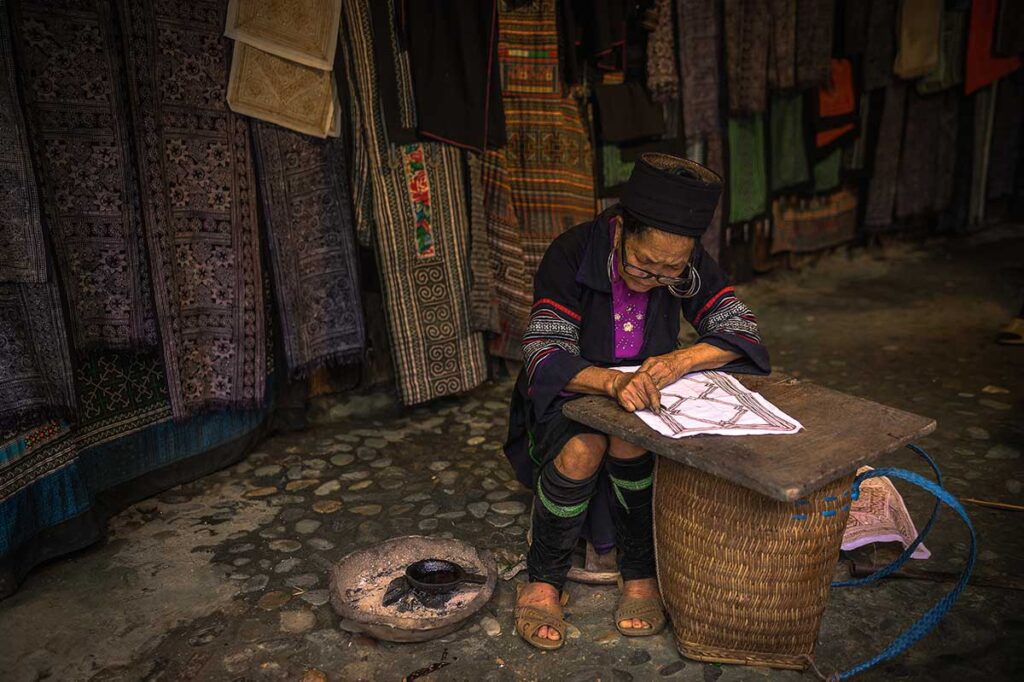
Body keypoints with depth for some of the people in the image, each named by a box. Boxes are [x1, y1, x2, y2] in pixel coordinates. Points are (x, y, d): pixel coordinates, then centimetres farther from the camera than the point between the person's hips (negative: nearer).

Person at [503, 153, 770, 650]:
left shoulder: (687, 262, -12)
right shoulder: (573, 254, -22)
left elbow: (740, 329, -14)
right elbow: (544, 355, -28)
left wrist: (681, 359, -35)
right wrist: (612, 381, -47)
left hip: (642, 400, 2)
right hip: (569, 395, -2)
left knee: (632, 442, -32)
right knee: (582, 450, -33)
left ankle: (641, 573, -9)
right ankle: (544, 581, -11)